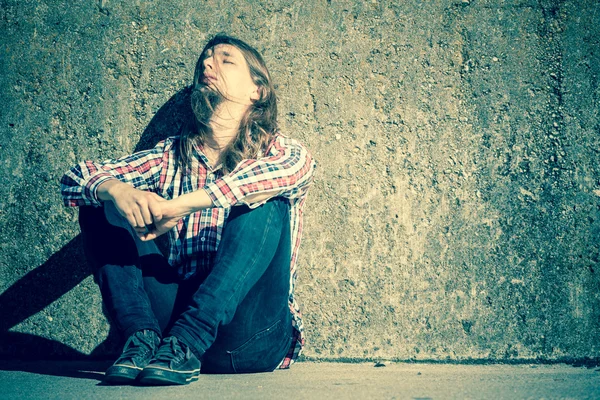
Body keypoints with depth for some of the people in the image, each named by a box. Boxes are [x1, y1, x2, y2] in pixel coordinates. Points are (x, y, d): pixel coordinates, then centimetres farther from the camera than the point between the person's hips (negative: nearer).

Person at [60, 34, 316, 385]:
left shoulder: (276, 150, 5)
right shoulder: (172, 156, 14)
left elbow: (301, 167, -22)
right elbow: (75, 180, 4)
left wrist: (180, 205, -30)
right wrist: (116, 190, -22)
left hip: (252, 342, -3)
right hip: (175, 314, 3)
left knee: (265, 201, -22)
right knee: (100, 206, -3)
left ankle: (187, 342, -33)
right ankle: (143, 337, -22)